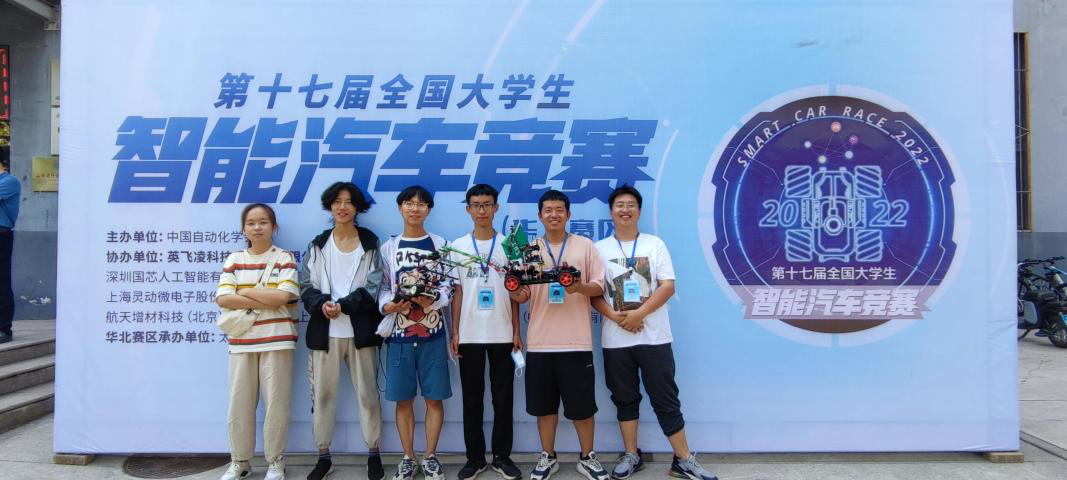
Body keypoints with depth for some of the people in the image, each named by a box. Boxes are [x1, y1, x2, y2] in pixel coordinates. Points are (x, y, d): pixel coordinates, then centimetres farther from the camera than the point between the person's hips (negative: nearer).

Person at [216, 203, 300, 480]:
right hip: (241, 342, 3)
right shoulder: (234, 260, 9)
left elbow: (283, 296, -12)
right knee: (239, 403, 8)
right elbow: (223, 298, -4)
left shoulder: (285, 258, 2)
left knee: (276, 403, 3)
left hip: (277, 341, -3)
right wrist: (266, 302, -11)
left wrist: (245, 292, -6)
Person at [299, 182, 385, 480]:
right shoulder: (318, 245, 10)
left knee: (367, 393, 4)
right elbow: (306, 285, 4)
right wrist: (321, 304, -16)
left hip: (360, 330, -2)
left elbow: (374, 287, -4)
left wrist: (343, 305, -16)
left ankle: (374, 454, 17)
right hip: (325, 331, 2)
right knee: (322, 394, 6)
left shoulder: (370, 243, 4)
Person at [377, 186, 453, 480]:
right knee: (403, 399, 6)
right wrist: (389, 306, -14)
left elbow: (448, 286, 0)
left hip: (432, 333, -1)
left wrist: (432, 300, -18)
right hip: (399, 333, 1)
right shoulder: (388, 248, 9)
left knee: (434, 398, 4)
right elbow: (382, 289, 7)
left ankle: (430, 456, 17)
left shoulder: (441, 245, 6)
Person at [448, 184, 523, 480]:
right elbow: (456, 292, 5)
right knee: (472, 400, 7)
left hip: (502, 334, 0)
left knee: (503, 399, 6)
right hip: (469, 334, 0)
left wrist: (517, 331, 0)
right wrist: (454, 332, -1)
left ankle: (502, 456, 19)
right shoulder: (458, 246, 4)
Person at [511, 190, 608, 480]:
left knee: (582, 404, 4)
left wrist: (580, 287, -19)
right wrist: (517, 293, -16)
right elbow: (522, 295, 8)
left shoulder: (585, 246, 4)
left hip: (576, 340, -2)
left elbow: (600, 286, 2)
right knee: (544, 404, 9)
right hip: (540, 341, 2)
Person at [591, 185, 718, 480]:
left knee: (666, 400, 2)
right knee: (625, 399, 12)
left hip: (654, 337, -1)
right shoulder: (600, 248, 6)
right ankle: (631, 456, 25)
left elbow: (668, 286, -4)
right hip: (615, 339, 1)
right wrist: (615, 316, -14)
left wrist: (639, 313, -15)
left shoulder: (655, 244, 4)